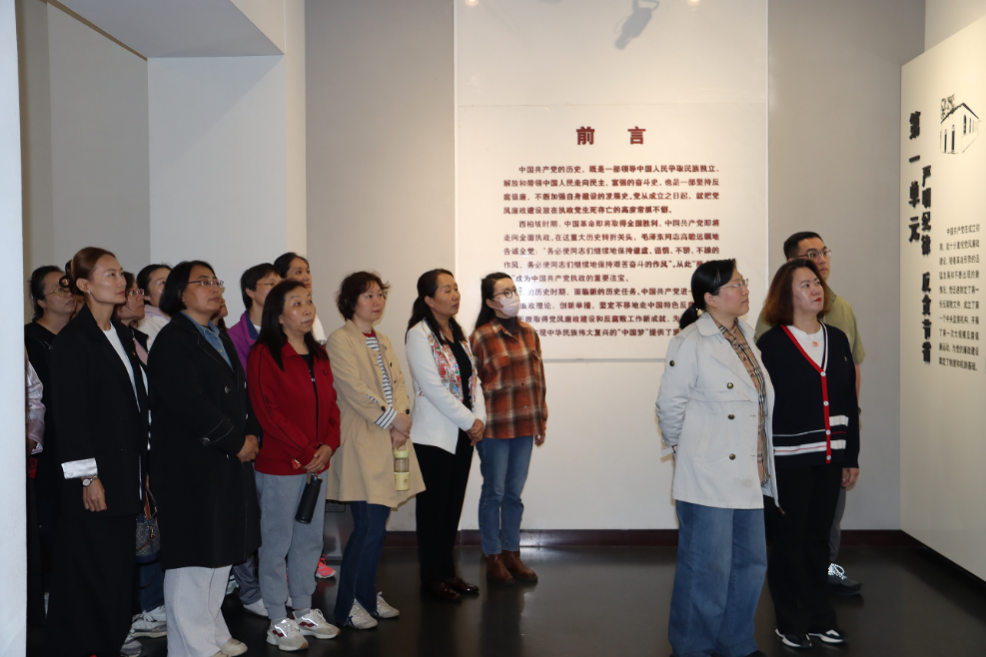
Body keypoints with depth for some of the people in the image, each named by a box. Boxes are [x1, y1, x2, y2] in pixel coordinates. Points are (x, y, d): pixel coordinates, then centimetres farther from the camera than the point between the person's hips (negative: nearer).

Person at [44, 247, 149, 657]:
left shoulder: (122, 335, 14)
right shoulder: (73, 340, -10)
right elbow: (69, 414, -14)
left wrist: (141, 468, 12)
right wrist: (88, 477, -17)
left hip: (126, 476, 8)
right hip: (95, 479, -8)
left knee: (118, 573, 12)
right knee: (91, 573, -1)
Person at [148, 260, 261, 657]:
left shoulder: (220, 339, 18)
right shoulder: (172, 341, -11)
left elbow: (240, 393, 18)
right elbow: (190, 405, -20)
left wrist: (252, 435, 1)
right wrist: (237, 442, -15)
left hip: (230, 462, 9)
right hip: (190, 466, -9)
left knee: (221, 555, 16)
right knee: (194, 557, -1)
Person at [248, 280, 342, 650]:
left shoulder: (319, 356, 12)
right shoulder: (265, 355, -10)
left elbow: (331, 404, 13)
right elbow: (268, 412, -16)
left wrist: (329, 446, -4)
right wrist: (305, 451, -16)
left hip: (316, 464, 7)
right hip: (279, 465, -7)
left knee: (310, 541, 15)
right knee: (277, 543, 3)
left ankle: (305, 611, 28)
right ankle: (278, 621, 14)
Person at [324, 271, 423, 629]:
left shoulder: (383, 342, 19)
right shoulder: (339, 340, -6)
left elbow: (398, 385, 13)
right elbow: (355, 392, -14)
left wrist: (402, 422, -5)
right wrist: (393, 420, -11)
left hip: (389, 442, 7)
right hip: (361, 443, -7)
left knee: (377, 524, 10)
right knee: (369, 526, -8)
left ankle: (368, 595, 23)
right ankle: (347, 604, 6)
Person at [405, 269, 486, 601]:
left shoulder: (458, 333, 13)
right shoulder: (419, 335, -12)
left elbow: (473, 377, 12)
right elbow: (433, 388, -17)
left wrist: (480, 418, -2)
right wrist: (469, 422, -14)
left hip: (463, 433, 7)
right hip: (434, 435, -7)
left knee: (453, 505, 13)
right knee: (433, 507, 2)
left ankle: (447, 571, 24)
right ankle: (431, 578, 14)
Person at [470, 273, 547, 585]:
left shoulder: (528, 333, 8)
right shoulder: (481, 337, -7)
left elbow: (539, 378, 13)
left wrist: (541, 421, 13)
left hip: (524, 426, 5)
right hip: (494, 427, -5)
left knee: (514, 492, 13)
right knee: (494, 492, 5)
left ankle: (511, 553, 24)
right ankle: (493, 559, 17)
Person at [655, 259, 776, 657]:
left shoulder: (746, 337, 12)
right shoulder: (690, 343, -13)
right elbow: (669, 406, -8)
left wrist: (762, 468, 17)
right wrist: (682, 449, 5)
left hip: (748, 475, 8)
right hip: (707, 476, -8)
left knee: (751, 563, 15)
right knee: (707, 568, 1)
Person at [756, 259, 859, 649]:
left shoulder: (838, 340, 9)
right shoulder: (771, 344, -7)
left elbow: (849, 402, 12)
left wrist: (851, 457, 12)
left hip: (829, 459, 5)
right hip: (788, 462, -5)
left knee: (818, 539, 15)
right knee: (788, 541, 6)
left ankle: (818, 618, 28)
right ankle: (790, 624, 21)